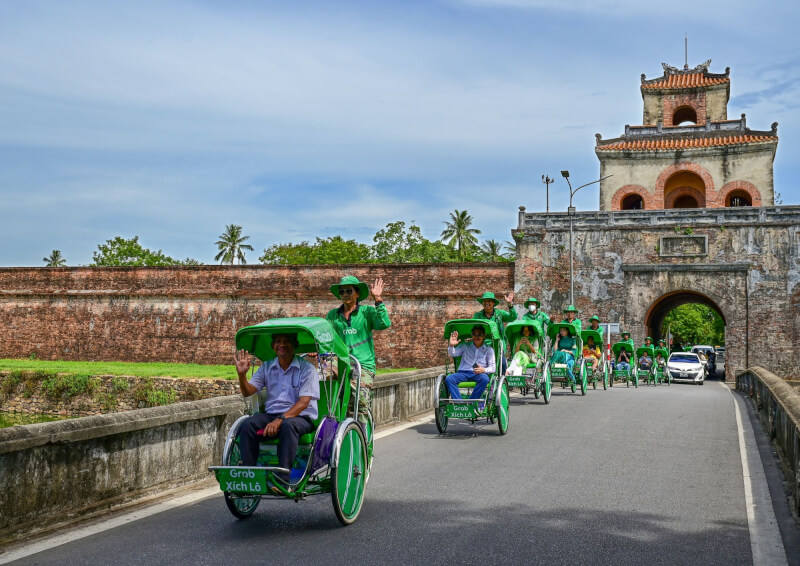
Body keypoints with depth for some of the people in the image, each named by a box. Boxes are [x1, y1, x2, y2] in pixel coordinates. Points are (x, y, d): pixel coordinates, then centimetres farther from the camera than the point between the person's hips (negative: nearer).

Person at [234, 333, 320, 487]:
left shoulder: (306, 369, -3)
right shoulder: (267, 367, 13)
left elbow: (303, 402, -13)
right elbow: (247, 392, 7)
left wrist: (280, 419, -25)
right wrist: (242, 374, -14)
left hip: (300, 417, -4)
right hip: (271, 414, 5)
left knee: (288, 426, -38)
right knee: (247, 425, -23)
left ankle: (283, 478, -41)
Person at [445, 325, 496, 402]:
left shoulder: (488, 350, 17)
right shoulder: (465, 346, 21)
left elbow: (493, 367, 8)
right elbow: (452, 354, 9)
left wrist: (484, 370, -15)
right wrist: (451, 346, -14)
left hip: (479, 374, -1)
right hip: (463, 372, 2)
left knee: (485, 379, -37)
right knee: (448, 378, -28)